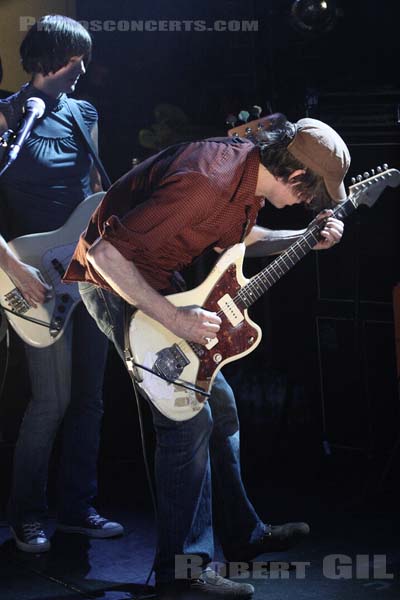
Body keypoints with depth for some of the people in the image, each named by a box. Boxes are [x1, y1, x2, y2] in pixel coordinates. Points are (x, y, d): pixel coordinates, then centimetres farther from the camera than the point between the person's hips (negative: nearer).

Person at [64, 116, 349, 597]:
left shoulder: (252, 169, -4)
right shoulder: (206, 183, -34)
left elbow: (234, 237, 18)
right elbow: (106, 254, -34)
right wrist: (175, 319, -31)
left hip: (160, 279, 9)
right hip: (116, 283, -9)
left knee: (220, 404, 13)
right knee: (189, 418, -14)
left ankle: (243, 535, 27)